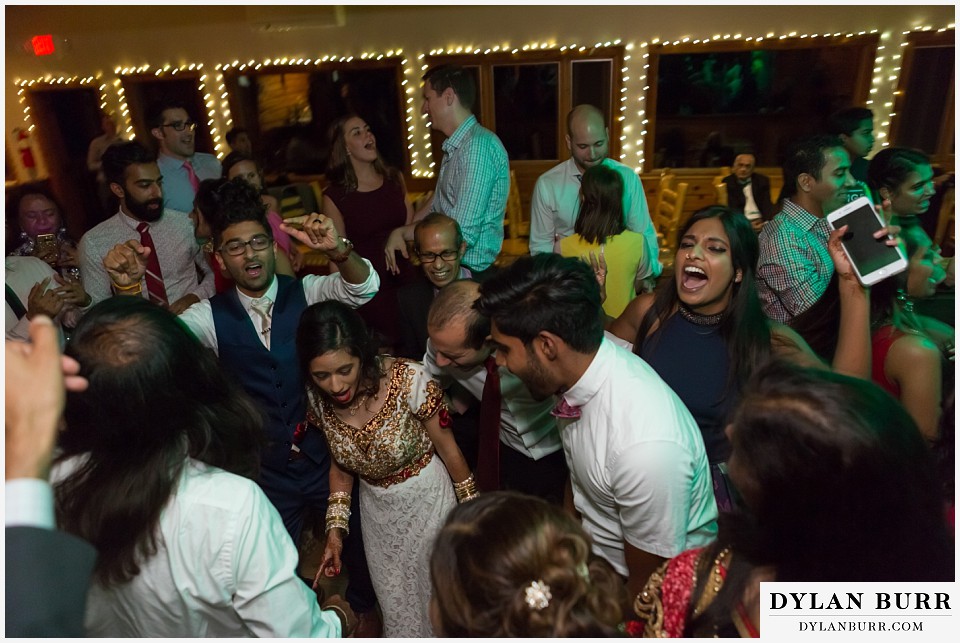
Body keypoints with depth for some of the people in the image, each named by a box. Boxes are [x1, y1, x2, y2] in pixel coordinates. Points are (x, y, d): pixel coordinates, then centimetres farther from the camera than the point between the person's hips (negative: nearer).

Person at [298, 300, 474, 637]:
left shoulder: (409, 380, -31)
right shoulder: (318, 398, -16)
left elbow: (447, 448, -16)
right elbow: (340, 466, 1)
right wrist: (335, 530, -3)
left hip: (427, 499, -3)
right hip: (377, 509, 4)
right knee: (396, 603, 23)